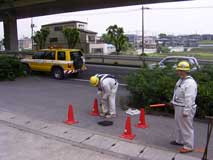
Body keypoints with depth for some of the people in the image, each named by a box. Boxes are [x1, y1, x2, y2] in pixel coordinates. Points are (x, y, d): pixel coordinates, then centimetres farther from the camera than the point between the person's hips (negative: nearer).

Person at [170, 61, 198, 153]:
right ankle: (179, 140, 39)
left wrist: (186, 111, -25)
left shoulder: (190, 83, -24)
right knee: (179, 125, 22)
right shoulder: (181, 80, 9)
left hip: (185, 109, -10)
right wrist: (173, 102, 23)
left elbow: (189, 99, -26)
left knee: (186, 127, 1)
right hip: (178, 107, 10)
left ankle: (188, 146, 13)